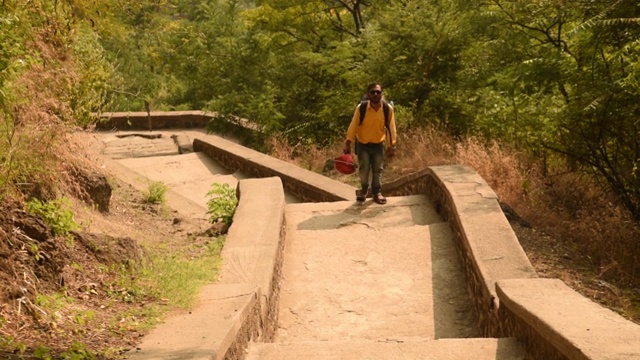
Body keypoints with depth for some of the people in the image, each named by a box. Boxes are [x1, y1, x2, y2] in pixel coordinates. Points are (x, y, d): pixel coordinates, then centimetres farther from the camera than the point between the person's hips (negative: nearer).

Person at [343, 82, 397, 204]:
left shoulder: (388, 109, -14)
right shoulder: (361, 108, -18)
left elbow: (391, 128, -4)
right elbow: (353, 126, -13)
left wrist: (391, 145, -2)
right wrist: (348, 143, -15)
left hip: (378, 145, 1)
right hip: (362, 144, -1)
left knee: (378, 170, 9)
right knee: (363, 169, 2)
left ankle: (377, 192, 26)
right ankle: (363, 189, 28)